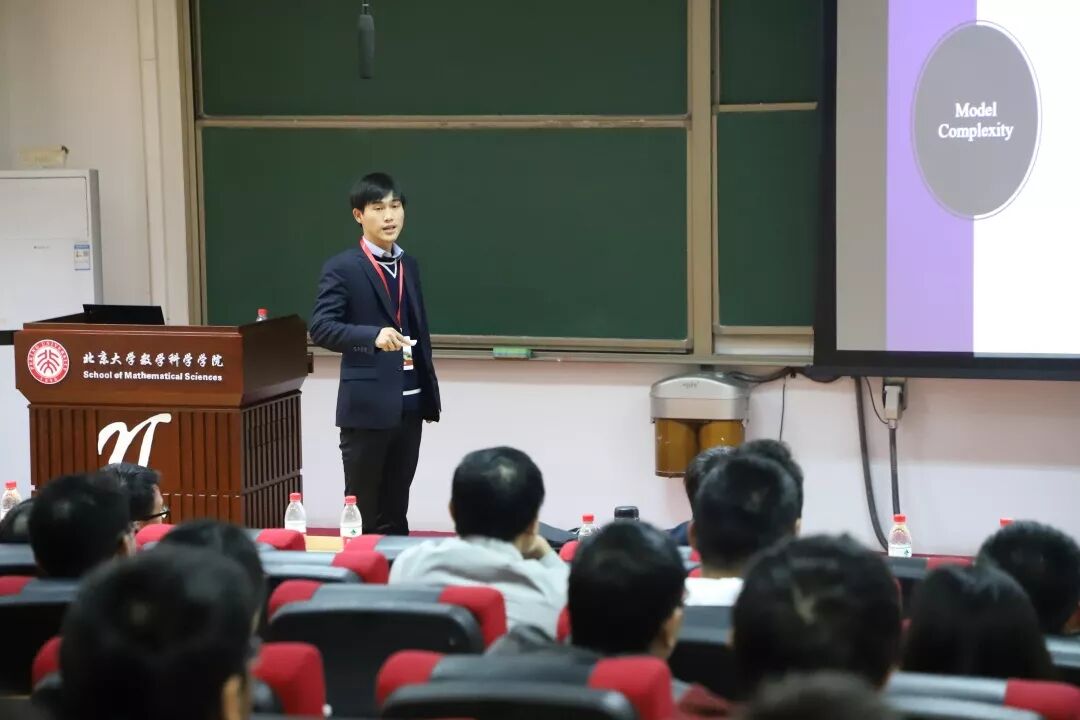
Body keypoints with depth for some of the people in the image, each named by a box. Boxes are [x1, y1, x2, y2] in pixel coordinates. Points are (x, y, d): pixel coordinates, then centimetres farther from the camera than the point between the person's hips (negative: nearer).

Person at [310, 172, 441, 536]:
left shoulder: (409, 265, 14)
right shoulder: (342, 268, -7)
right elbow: (321, 327, -17)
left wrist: (429, 391, 15)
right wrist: (373, 336, -32)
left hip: (409, 404, 6)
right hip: (367, 404, -6)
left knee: (395, 512, 11)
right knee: (362, 513, 2)